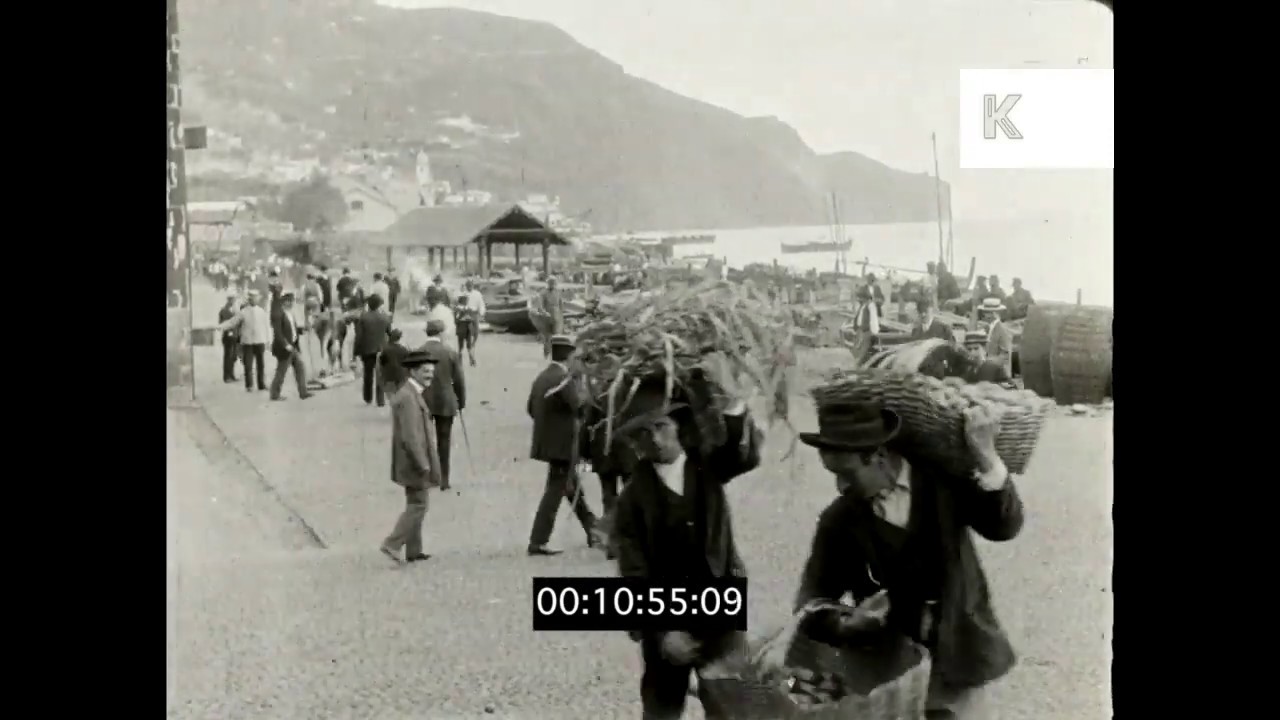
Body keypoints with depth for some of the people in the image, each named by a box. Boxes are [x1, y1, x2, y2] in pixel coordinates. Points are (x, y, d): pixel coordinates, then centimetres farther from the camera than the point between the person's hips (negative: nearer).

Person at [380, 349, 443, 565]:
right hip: (415, 463, -11)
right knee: (417, 506, -3)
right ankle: (392, 544, -1)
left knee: (415, 505, 16)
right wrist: (423, 464, -21)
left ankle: (413, 551, 22)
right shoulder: (408, 397, -21)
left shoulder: (410, 393, 12)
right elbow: (410, 436, -25)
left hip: (413, 463, 11)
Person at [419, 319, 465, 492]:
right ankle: (443, 479, 10)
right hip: (445, 403, 0)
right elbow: (459, 381, -3)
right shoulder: (451, 353, -7)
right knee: (444, 441, 8)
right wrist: (461, 402, 10)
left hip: (423, 402, 0)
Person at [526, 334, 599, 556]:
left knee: (571, 487, 18)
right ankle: (538, 542, -4)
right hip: (562, 444, -9)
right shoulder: (563, 378, -18)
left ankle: (593, 532, 32)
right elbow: (579, 404, -25)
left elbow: (531, 408, 11)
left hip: (549, 442, 9)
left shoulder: (542, 376, 7)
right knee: (555, 490, -4)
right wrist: (581, 385, -9)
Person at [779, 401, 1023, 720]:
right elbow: (812, 601, -3)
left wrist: (985, 456, -28)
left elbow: (1004, 526, -16)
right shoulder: (838, 521, -6)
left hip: (956, 655, 0)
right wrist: (845, 625, -24)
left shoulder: (942, 480, -6)